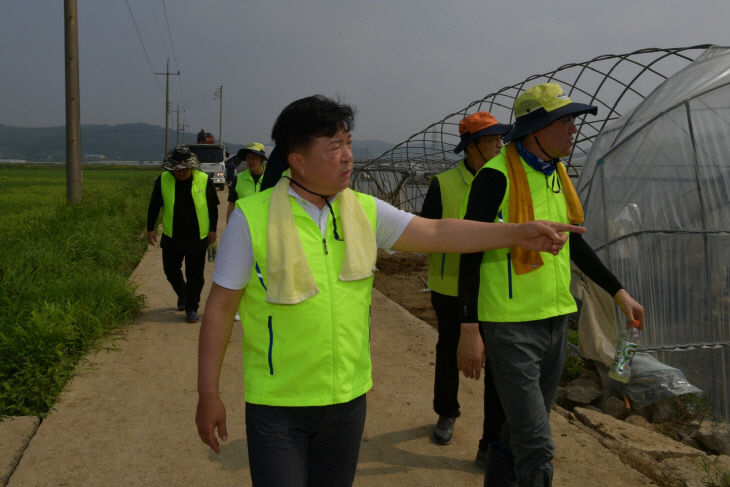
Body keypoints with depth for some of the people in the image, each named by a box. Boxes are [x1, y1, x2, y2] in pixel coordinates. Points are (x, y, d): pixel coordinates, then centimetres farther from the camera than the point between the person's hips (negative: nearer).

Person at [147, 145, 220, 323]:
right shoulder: (163, 180, -2)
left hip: (198, 237, -2)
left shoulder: (204, 180, -5)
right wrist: (150, 229, 4)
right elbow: (154, 206, 7)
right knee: (171, 270, 12)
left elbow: (213, 207, 3)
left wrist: (212, 230, 1)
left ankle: (191, 308, 11)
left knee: (195, 275, 0)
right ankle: (182, 295, 40)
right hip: (171, 236, 2)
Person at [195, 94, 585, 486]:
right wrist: (207, 394, -5)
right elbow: (220, 307, -7)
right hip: (277, 405, -4)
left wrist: (518, 233, -8)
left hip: (348, 396, 4)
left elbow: (436, 233, 1)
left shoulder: (364, 210, 1)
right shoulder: (251, 217, -11)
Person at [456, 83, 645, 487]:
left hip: (553, 319, 8)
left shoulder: (555, 175, 9)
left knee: (524, 428, 20)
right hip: (510, 327, -8)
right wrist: (469, 329, -17)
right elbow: (470, 252, -15)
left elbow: (572, 242, 20)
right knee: (536, 446, -5)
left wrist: (618, 292, 17)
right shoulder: (496, 176, -15)